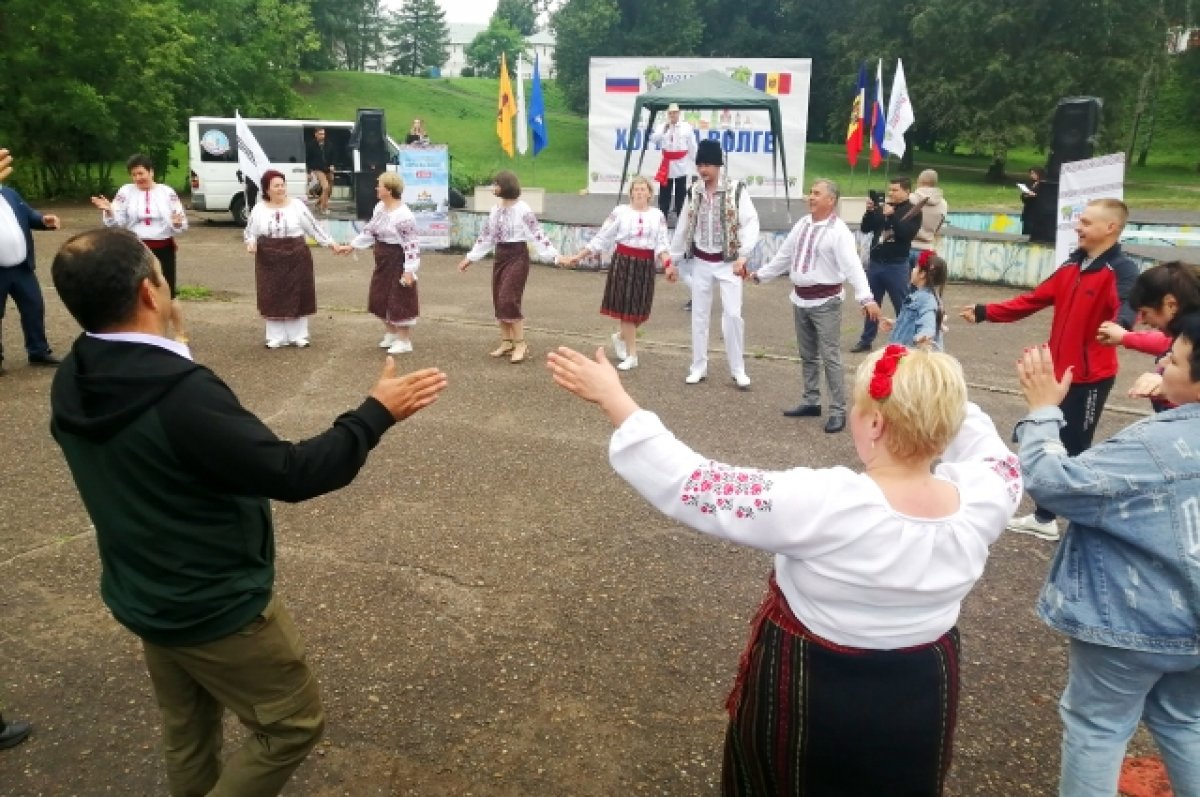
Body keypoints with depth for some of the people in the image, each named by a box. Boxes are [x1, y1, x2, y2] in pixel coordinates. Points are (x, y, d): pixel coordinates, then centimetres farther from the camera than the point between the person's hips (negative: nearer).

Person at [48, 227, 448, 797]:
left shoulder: (72, 383, -7)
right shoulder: (181, 395, -34)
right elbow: (293, 474, -29)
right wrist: (377, 413, -19)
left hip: (141, 595, 9)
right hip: (216, 605, -8)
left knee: (186, 728, 27)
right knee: (293, 724, 12)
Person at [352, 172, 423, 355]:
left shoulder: (403, 215, -23)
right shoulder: (379, 207, 6)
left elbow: (412, 244, -23)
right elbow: (370, 231, 17)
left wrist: (409, 270, -25)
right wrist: (352, 245, 15)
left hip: (397, 262, -9)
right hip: (383, 260, 9)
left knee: (399, 301, -1)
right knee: (380, 297, 17)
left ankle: (404, 341, 12)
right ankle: (391, 333, 34)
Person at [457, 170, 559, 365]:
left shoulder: (522, 210, -13)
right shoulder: (495, 210, 9)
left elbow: (538, 234, -15)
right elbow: (485, 236, 17)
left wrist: (554, 256, -23)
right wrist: (470, 258, 20)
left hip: (517, 256, -7)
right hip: (500, 256, 7)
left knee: (509, 299, -14)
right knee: (499, 300, 7)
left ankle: (520, 344, -5)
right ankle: (506, 342, 19)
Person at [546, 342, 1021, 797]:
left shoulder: (826, 506, -35)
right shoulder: (981, 502, -19)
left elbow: (688, 486, -32)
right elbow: (998, 459, 7)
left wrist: (612, 399, -26)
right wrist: (937, 395, 6)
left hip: (810, 695, -5)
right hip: (923, 697, 5)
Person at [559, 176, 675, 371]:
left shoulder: (658, 215, 4)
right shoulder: (620, 212, -3)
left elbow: (661, 244, -3)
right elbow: (602, 238, -2)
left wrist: (668, 265, -21)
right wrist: (577, 257, -6)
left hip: (646, 265, 3)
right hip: (624, 262, -3)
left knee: (641, 310, 6)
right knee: (627, 308, 0)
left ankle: (620, 337, 35)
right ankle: (631, 355, 10)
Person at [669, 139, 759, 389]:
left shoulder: (736, 189, -10)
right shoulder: (694, 192, 2)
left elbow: (750, 223, -13)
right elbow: (683, 227, 9)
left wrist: (743, 256, -21)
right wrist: (673, 259, 12)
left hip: (728, 262, -4)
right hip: (701, 262, 4)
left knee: (732, 314, -7)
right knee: (699, 314, 9)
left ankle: (738, 369, 7)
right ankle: (699, 367, 20)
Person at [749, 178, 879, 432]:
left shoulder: (838, 231, -15)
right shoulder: (802, 224, 8)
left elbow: (852, 266, -26)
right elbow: (784, 255, 18)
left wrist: (866, 298, -37)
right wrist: (761, 275, 23)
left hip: (826, 301, -7)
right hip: (800, 299, 7)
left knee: (830, 357, -5)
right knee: (807, 355, 17)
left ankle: (838, 411, 3)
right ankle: (811, 402, 30)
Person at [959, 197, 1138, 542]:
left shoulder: (1122, 271, -14)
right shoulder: (1073, 265, 10)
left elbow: (1127, 306, -33)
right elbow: (1033, 300, 12)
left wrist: (1118, 327, -56)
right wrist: (985, 312, 7)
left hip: (1091, 376, -8)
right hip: (1059, 371, 8)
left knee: (1075, 449, 0)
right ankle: (1044, 518, 30)